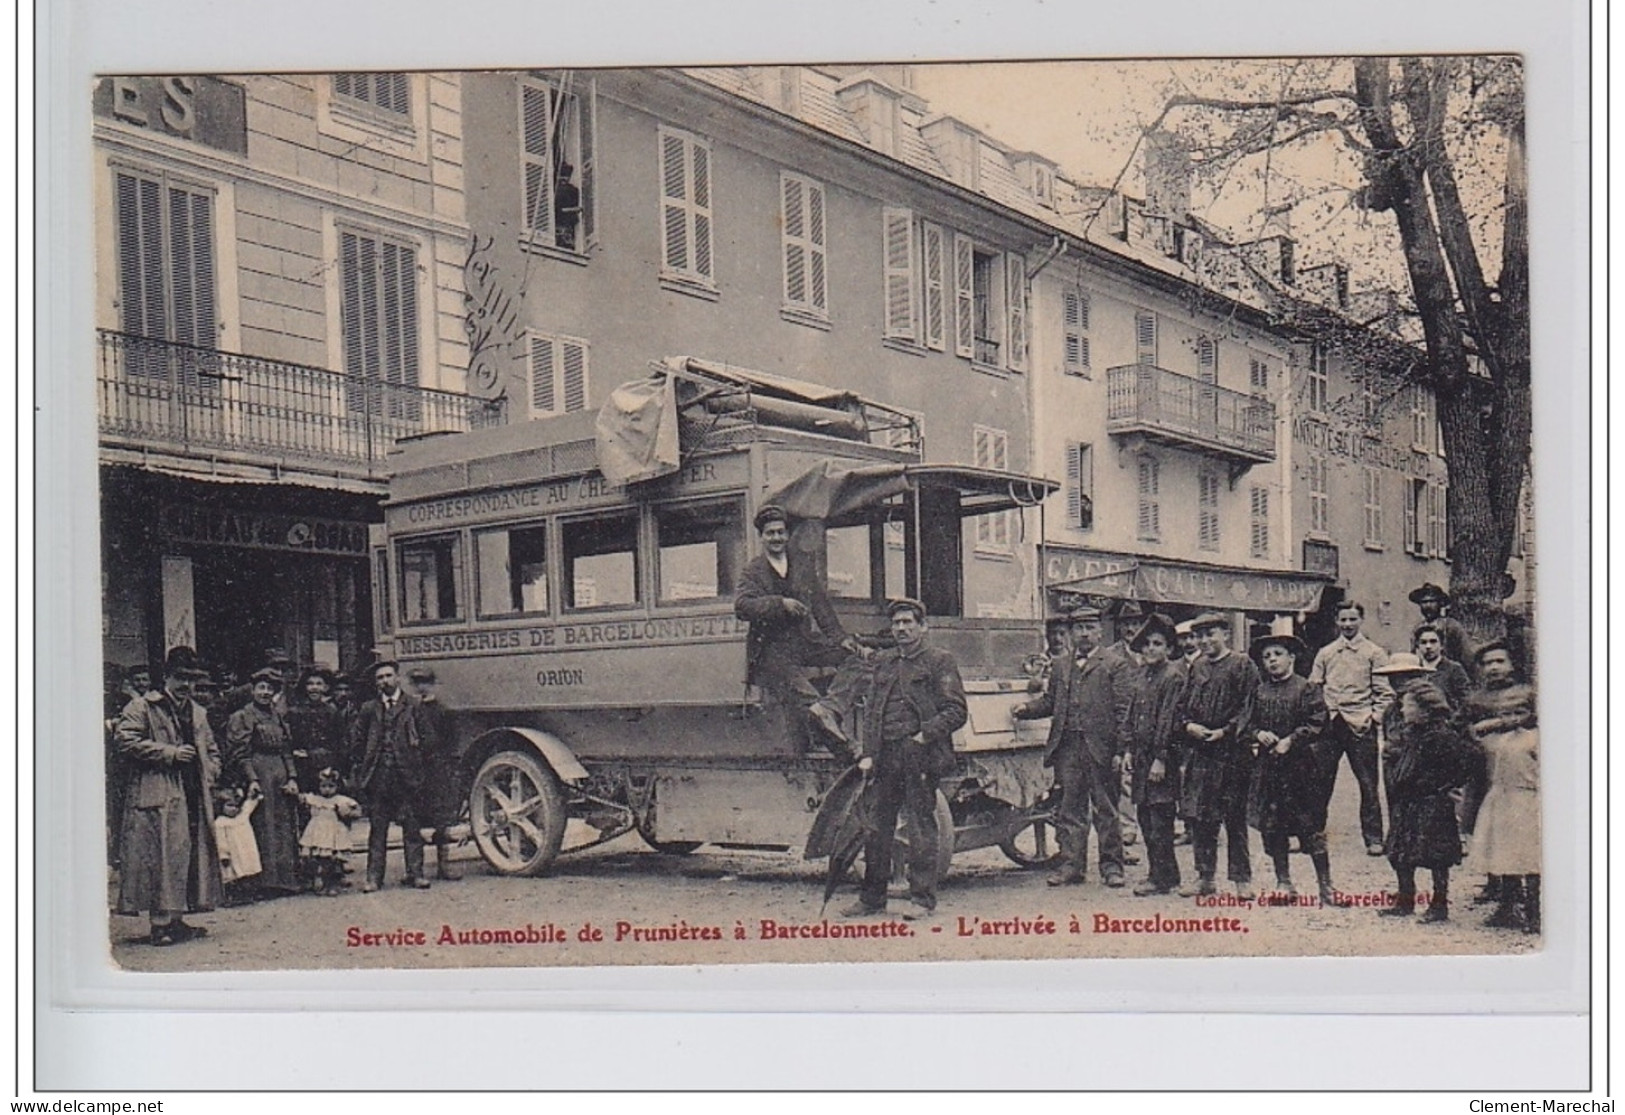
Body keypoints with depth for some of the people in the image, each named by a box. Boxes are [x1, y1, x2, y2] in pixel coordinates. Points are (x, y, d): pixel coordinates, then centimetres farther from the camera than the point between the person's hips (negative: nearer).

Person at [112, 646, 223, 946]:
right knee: (163, 858, -12)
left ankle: (175, 919, 13)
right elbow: (125, 740, -12)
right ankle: (160, 924, -9)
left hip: (194, 797, 7)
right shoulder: (141, 707, 1)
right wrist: (170, 753, -13)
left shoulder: (197, 712, 23)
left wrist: (209, 776, 9)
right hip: (158, 797, -7)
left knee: (193, 857, 6)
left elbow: (211, 751, 29)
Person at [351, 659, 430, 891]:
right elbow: (355, 740, 15)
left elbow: (423, 737, 2)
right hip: (377, 776, 2)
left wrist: (415, 763, -3)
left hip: (406, 774, -2)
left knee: (412, 826, 2)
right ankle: (374, 876, 8)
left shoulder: (413, 705, 4)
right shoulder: (369, 709, 12)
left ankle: (415, 873, 8)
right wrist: (369, 759, 6)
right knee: (377, 828, 5)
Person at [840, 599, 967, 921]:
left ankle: (923, 899, 5)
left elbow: (956, 710, -4)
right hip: (886, 757, 5)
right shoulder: (883, 661, 17)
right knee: (878, 827, 9)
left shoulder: (939, 661, 2)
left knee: (922, 826, -2)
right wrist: (868, 753, 5)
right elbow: (870, 709, 16)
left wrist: (926, 735, -15)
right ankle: (872, 898, 18)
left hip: (920, 756, -5)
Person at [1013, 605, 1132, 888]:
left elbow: (1122, 710, -3)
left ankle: (1111, 866, 12)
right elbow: (1050, 702, 19)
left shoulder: (1114, 665, 2)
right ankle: (1071, 865, 13)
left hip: (1100, 748, -4)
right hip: (1067, 748, 4)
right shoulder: (1061, 666, 16)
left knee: (1106, 810, 4)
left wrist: (1119, 750, -10)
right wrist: (1026, 709, -1)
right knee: (1070, 809, 7)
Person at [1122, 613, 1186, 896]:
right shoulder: (1140, 675, 13)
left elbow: (1168, 720, -14)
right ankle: (1159, 873, 19)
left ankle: (1162, 878, 2)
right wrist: (1130, 752, 11)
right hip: (1141, 755, 8)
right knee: (1145, 816, 11)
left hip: (1162, 755, -8)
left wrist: (1161, 759, -17)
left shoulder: (1173, 676, -9)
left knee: (1160, 818, -4)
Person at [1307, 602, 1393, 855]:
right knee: (1320, 781, 5)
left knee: (1368, 784, 0)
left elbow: (1384, 692, 2)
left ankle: (1373, 839, 8)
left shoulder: (1374, 653, 4)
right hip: (1329, 723, 3)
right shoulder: (1325, 653, 13)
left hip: (1360, 725, -3)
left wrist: (1373, 718, -9)